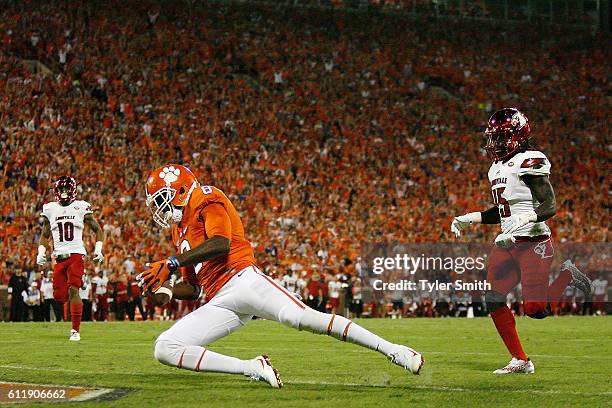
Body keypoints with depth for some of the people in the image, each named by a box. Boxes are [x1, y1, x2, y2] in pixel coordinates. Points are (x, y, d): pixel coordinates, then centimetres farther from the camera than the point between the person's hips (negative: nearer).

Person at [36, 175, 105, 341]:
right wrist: (41, 252, 3)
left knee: (73, 291, -18)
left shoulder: (81, 207, 1)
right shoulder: (50, 209, 10)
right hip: (59, 257, 4)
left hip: (76, 254, -4)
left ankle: (76, 330, -13)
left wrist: (98, 250, -3)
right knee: (59, 296, -2)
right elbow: (44, 235, 20)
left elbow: (98, 230, 10)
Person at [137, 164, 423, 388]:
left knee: (299, 317, -30)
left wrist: (172, 264, -15)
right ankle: (254, 369, -15)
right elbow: (193, 288, 33)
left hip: (242, 280, -8)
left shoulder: (207, 200, 5)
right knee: (164, 349, -8)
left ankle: (394, 351, -27)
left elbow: (220, 244, -15)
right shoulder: (180, 231, 30)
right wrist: (165, 291, 14)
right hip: (219, 303, 8)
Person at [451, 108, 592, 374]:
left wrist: (524, 220, -31)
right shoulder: (498, 168, 16)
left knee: (535, 310, -14)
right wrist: (469, 219, 16)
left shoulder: (530, 162, -11)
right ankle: (520, 360, 8)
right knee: (493, 300, -2)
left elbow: (550, 206, -16)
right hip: (508, 244, 8)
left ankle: (567, 275, 15)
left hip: (533, 242, -8)